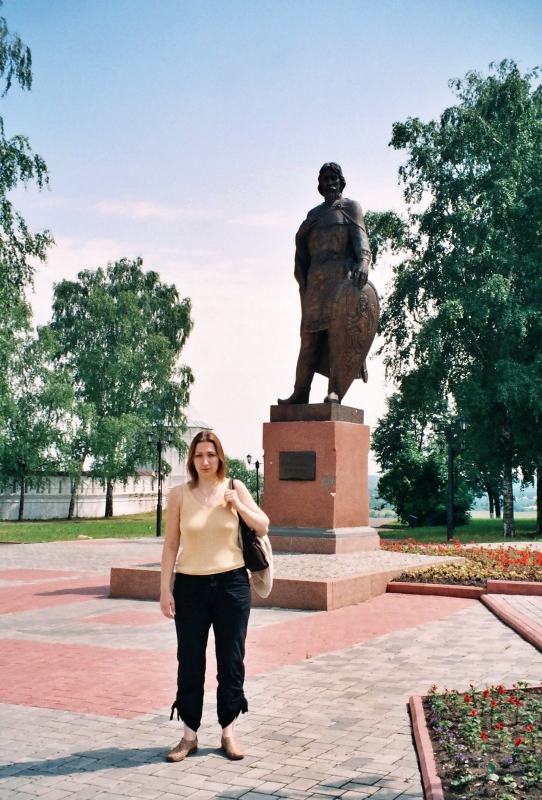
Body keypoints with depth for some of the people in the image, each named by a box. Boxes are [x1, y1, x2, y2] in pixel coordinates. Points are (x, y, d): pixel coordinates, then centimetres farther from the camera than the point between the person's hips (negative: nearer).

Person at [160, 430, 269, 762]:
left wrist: (237, 504, -11)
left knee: (231, 660, 8)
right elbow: (171, 544, 1)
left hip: (231, 583, 1)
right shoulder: (180, 494, -1)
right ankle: (190, 735, 19)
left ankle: (228, 732, 23)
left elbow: (263, 526, 4)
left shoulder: (234, 488, 1)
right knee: (190, 661, 5)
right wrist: (165, 588, -4)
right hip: (190, 585, 0)